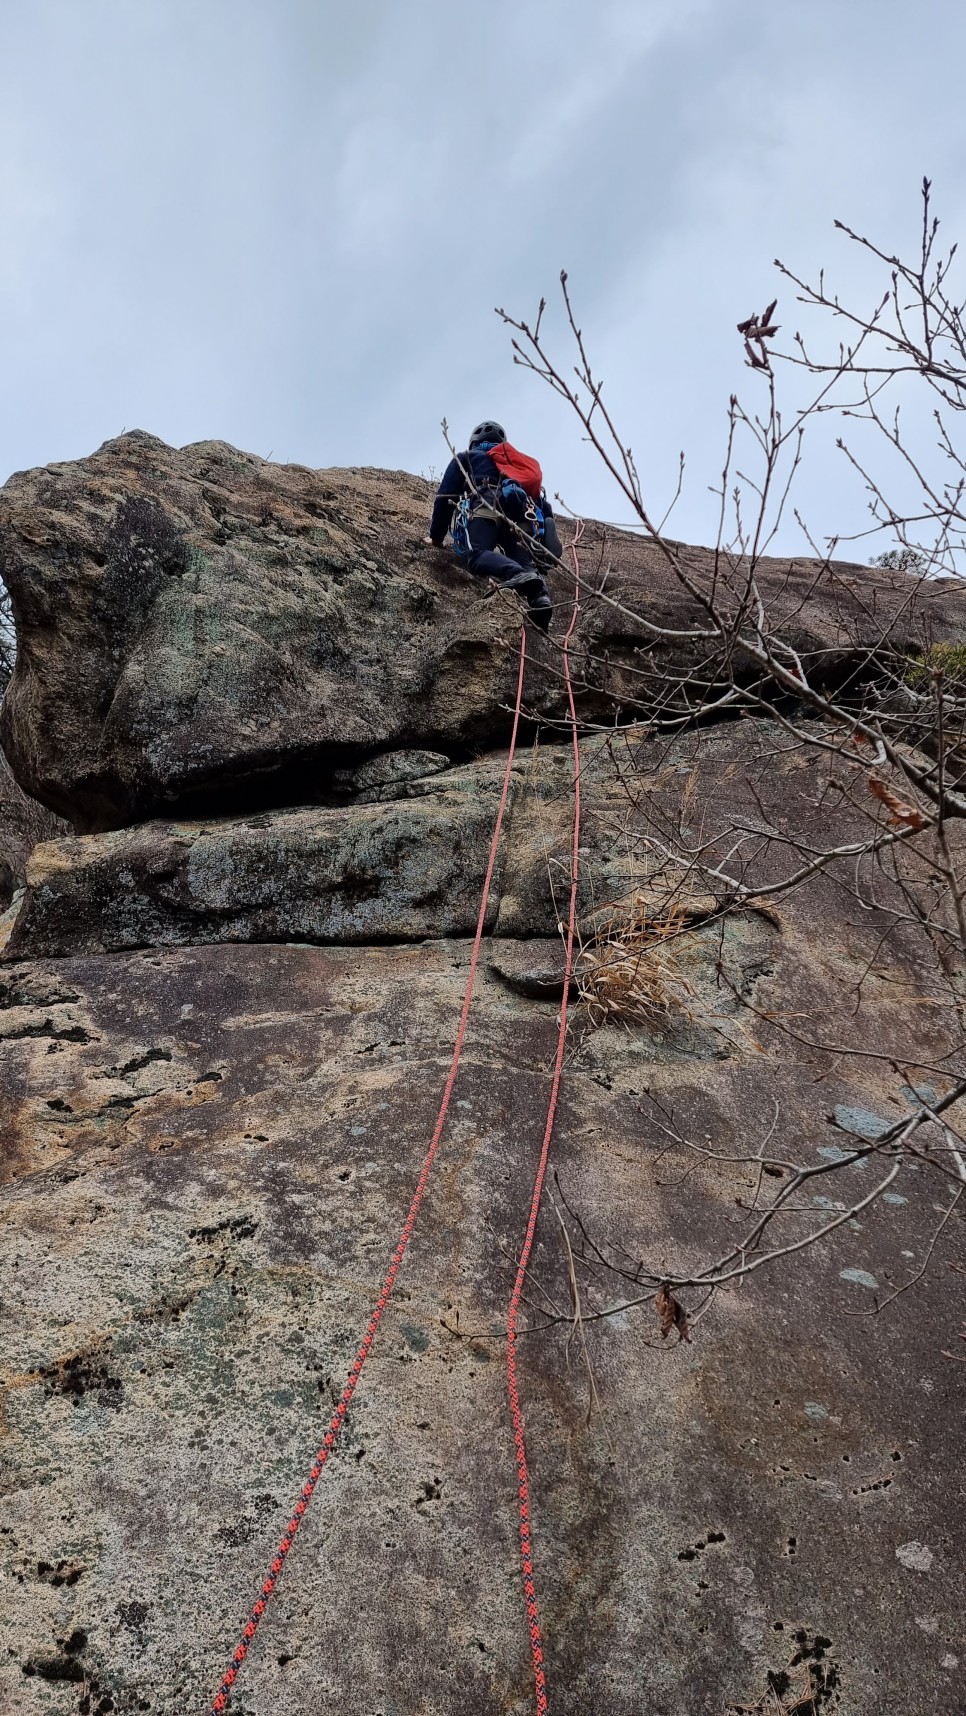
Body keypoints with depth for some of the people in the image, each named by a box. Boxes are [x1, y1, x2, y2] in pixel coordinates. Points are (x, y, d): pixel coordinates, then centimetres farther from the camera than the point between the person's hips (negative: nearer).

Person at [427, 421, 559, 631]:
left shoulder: (465, 458, 32)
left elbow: (445, 496, 21)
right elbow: (542, 503, 34)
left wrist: (436, 536, 26)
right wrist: (547, 536, 34)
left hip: (486, 505, -4)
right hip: (522, 510, 4)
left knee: (477, 554, -24)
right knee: (525, 564, -13)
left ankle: (517, 576, -55)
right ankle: (540, 596, -47)